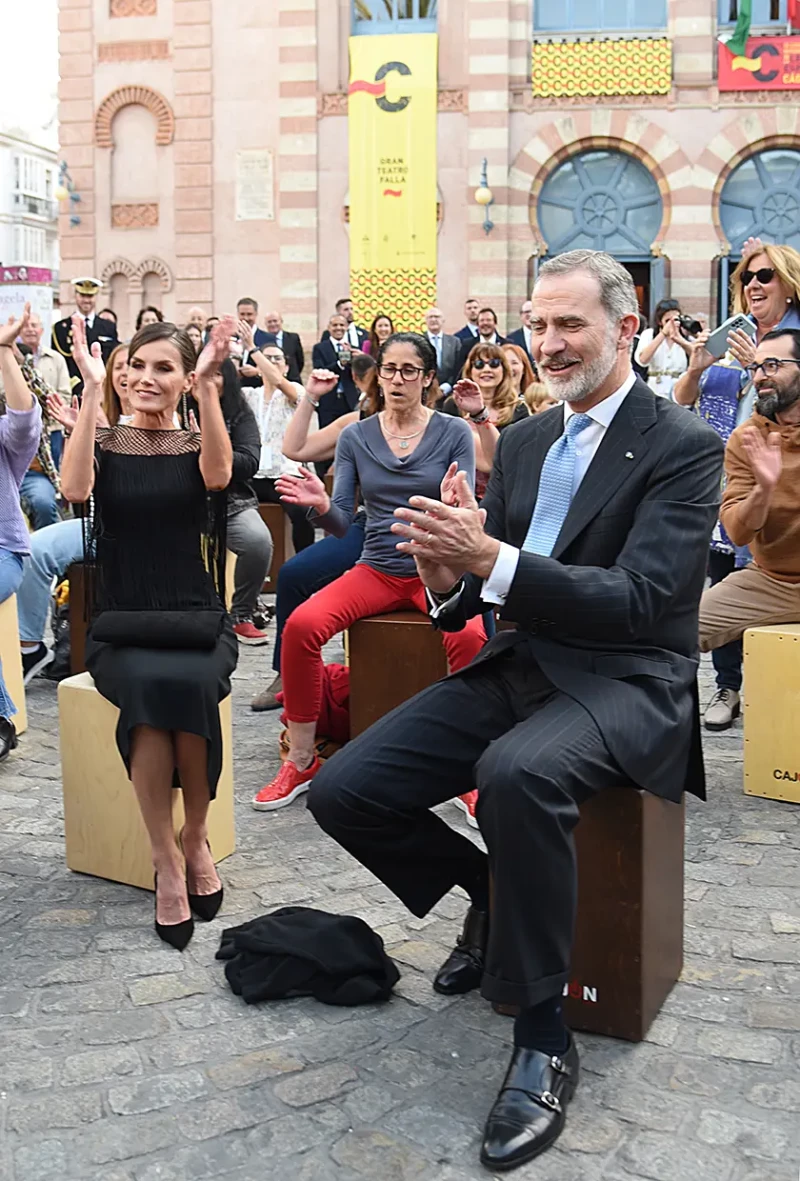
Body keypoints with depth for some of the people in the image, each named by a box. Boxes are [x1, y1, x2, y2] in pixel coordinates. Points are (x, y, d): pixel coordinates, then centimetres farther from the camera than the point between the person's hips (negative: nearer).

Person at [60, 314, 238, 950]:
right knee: (149, 685, -33)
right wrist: (93, 388, -16)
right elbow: (76, 489, -15)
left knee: (187, 683, -33)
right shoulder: (105, 440, 8)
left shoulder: (197, 442, 9)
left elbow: (218, 475, -15)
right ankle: (168, 860, -21)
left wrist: (208, 385, -21)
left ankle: (196, 838, -10)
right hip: (121, 627, 0)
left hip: (197, 622, 0)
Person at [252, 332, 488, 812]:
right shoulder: (356, 436, 8)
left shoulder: (454, 433, 2)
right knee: (301, 626, -25)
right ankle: (302, 763, -8)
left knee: (469, 636, -36)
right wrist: (322, 505, -21)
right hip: (376, 570, 2)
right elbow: (342, 524, 3)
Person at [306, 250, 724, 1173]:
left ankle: (543, 1034, -19)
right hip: (518, 666, 7)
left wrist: (491, 559, -29)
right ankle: (489, 894, 19)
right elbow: (477, 598, 11)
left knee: (515, 773, -39)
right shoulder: (521, 442, 12)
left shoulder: (683, 447, -7)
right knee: (341, 791, -8)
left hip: (624, 683, -6)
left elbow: (636, 600, -19)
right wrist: (447, 576, -14)